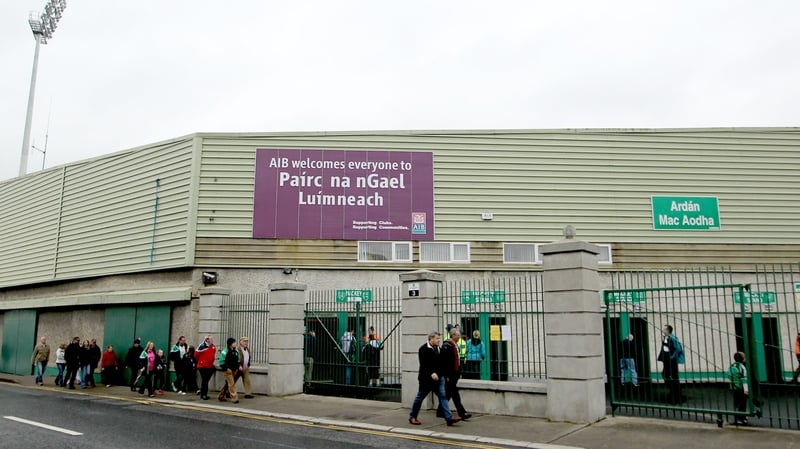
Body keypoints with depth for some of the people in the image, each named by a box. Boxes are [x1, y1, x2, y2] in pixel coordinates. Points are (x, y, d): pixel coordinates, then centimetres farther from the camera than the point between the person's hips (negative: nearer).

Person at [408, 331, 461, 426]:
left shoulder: (437, 348, 11)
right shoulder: (423, 349, -13)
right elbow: (424, 364, -22)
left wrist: (440, 374, 9)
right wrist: (431, 373, -30)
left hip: (438, 377, 7)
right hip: (427, 378, -7)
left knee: (443, 396, -2)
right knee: (420, 397, 6)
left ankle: (449, 418, -5)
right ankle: (412, 417, 21)